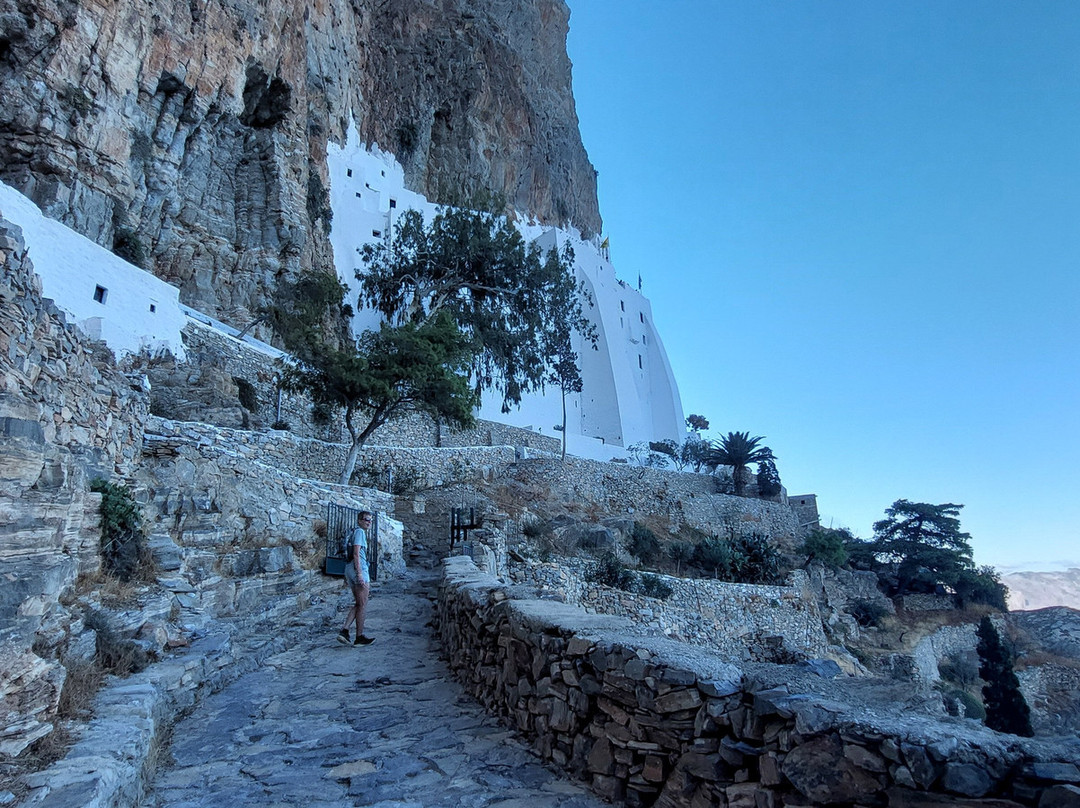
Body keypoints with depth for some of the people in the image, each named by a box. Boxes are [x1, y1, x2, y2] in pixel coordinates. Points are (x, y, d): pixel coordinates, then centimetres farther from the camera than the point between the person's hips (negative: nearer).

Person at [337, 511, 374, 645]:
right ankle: (360, 637, 4)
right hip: (358, 569, -10)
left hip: (349, 570, 10)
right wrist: (360, 574, -23)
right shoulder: (359, 532, -9)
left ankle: (344, 630, 4)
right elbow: (356, 554, -18)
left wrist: (348, 577, 26)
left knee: (358, 604, 14)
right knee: (362, 605, -1)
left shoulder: (354, 533, 21)